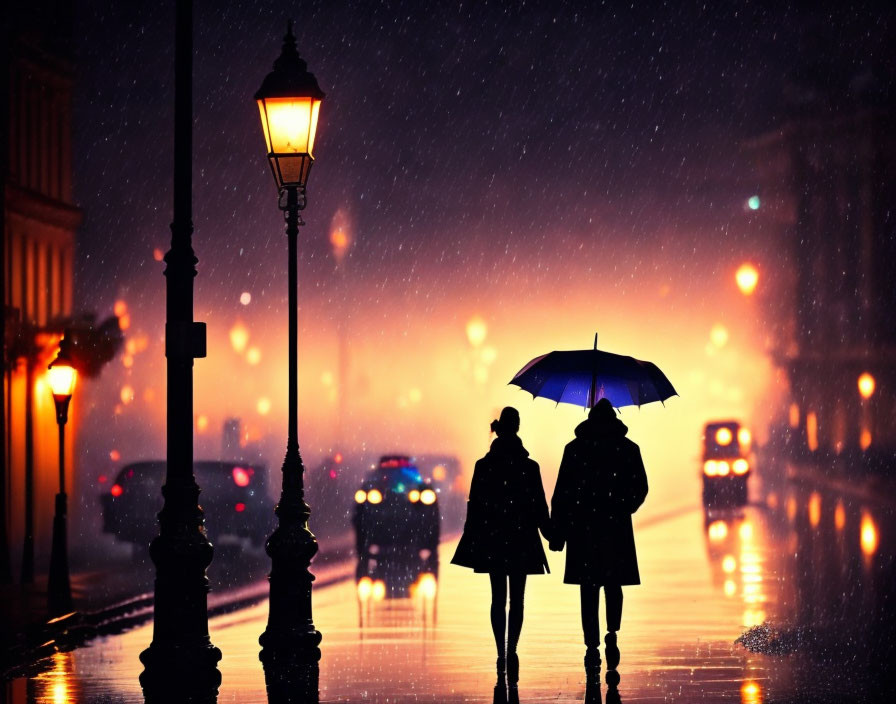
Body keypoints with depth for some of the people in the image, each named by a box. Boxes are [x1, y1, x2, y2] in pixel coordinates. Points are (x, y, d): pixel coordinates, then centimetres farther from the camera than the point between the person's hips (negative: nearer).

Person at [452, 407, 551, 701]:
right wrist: (548, 533, 10)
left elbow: (475, 506, -2)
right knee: (516, 600, 3)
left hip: (492, 539, 1)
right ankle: (511, 653, -9)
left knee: (498, 598, 9)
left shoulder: (483, 466, -4)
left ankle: (503, 655, 4)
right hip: (521, 541, -1)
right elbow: (539, 506, -3)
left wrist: (471, 539, 6)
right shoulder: (529, 467, -7)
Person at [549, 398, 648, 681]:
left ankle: (593, 648, -2)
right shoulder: (628, 449, 1)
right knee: (613, 585, 16)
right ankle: (612, 635, -3)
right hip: (616, 528, 1)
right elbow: (640, 489, 0)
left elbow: (562, 493, -4)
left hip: (583, 527, -1)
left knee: (589, 589, 3)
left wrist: (557, 533, -1)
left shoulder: (575, 449, -1)